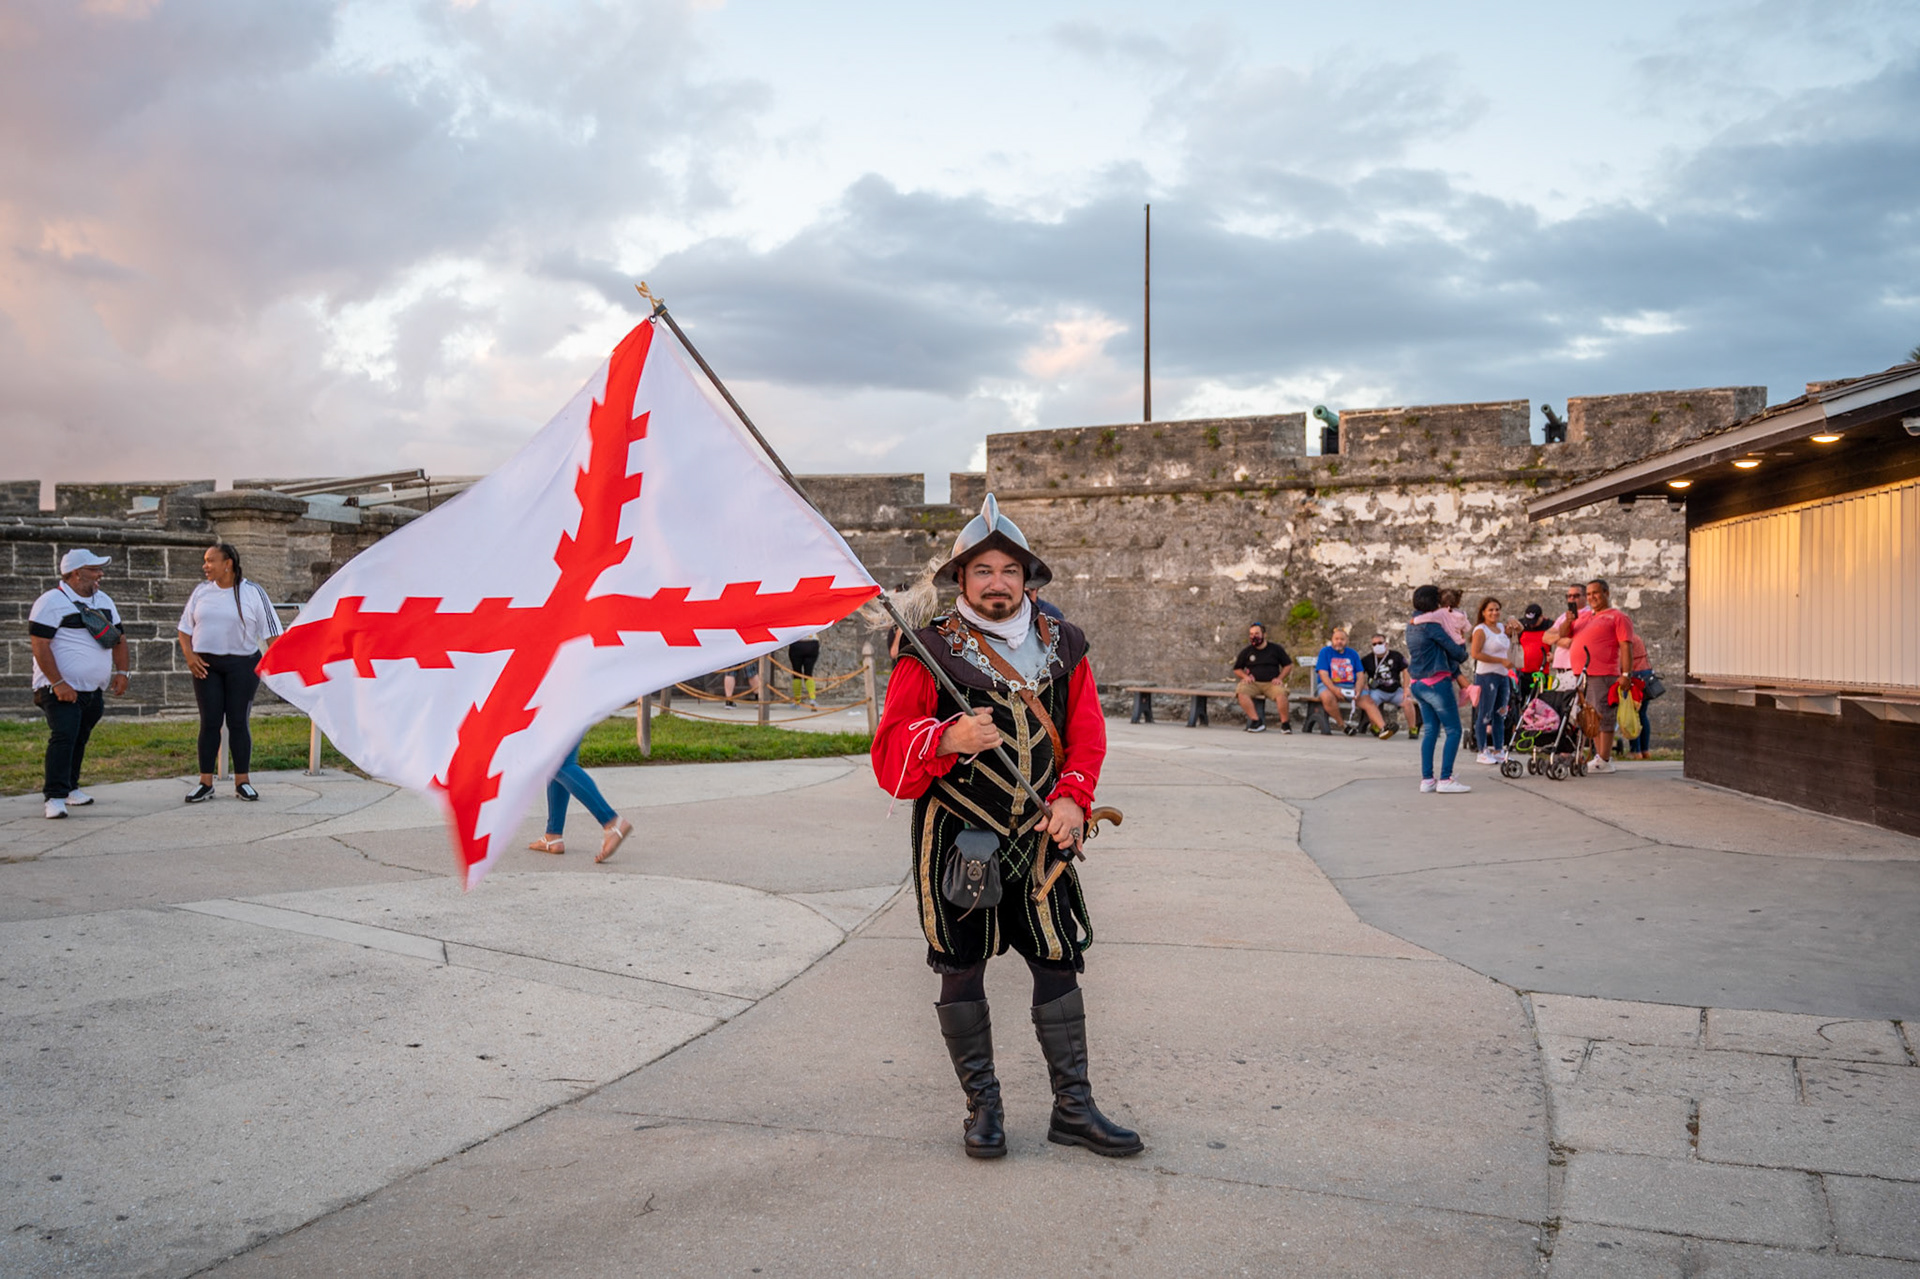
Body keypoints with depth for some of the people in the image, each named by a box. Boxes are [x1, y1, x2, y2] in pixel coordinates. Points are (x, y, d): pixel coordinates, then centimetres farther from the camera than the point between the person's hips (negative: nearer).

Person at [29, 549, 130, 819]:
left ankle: (70, 787, 28)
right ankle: (55, 797, -17)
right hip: (61, 691, -7)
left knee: (79, 739, 15)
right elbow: (39, 645, -15)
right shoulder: (51, 602, -9)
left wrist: (121, 672, 5)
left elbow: (119, 638, 19)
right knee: (63, 737, -17)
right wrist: (58, 683, -21)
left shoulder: (104, 600, 14)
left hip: (93, 691, 7)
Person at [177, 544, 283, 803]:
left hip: (242, 664, -3)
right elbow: (185, 628, 13)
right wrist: (189, 656, -2)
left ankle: (242, 781, 11)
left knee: (238, 721, 1)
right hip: (206, 665, 3)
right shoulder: (201, 592, 8)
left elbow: (271, 631, -2)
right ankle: (205, 783, 8)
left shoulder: (252, 592, -2)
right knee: (209, 722, 2)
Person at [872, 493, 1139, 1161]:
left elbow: (1087, 732, 7)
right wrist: (949, 741, -32)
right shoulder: (929, 653, -8)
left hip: (1040, 836, 3)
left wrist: (1071, 799, -9)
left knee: (1060, 963, 5)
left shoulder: (1061, 645, 5)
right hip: (956, 840, -3)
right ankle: (983, 1107, 23)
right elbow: (890, 757, -12)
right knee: (962, 973, 6)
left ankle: (1073, 1108, 19)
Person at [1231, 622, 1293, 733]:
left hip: (1271, 683, -1)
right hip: (1253, 683, 1)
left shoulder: (1276, 649, 11)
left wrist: (1279, 678, 0)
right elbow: (1237, 669, 21)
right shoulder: (1246, 651, 14)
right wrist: (1245, 676, 0)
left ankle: (1285, 723, -20)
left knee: (1281, 693, -36)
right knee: (1241, 692, -33)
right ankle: (1256, 721, -31)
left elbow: (1288, 665, 15)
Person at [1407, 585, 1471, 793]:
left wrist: (1455, 671, 13)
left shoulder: (1411, 626, 13)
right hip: (1436, 682, -9)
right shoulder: (1431, 624, -13)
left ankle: (1427, 779, 10)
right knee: (1453, 730, -3)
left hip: (1418, 684, 9)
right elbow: (1454, 650, -10)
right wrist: (1463, 653, 13)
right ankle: (1445, 779, -8)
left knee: (1430, 730, 11)